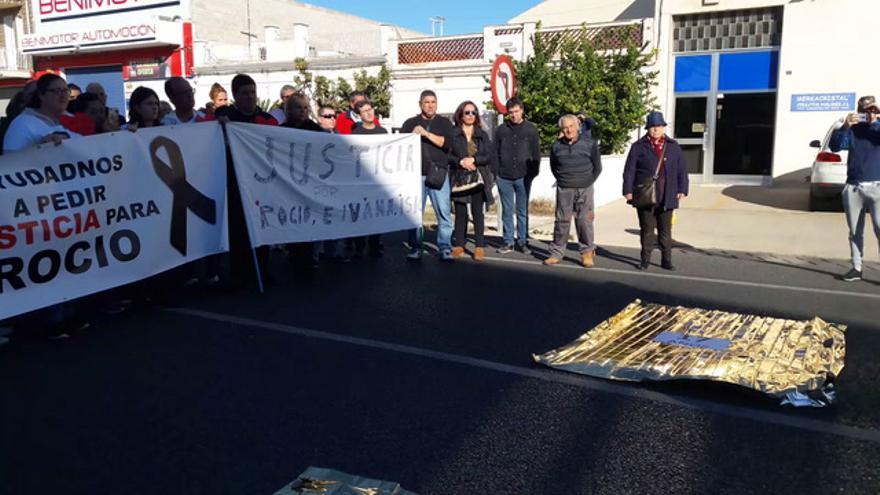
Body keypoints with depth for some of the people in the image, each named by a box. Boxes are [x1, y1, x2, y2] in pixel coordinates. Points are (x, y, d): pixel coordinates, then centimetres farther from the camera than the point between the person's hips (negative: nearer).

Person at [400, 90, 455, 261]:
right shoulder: (410, 123, 16)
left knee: (444, 212, -7)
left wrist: (426, 133, -12)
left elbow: (447, 143, -4)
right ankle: (415, 248, 8)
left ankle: (445, 248, -2)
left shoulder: (444, 123, 13)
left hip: (438, 173, -1)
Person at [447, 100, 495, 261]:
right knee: (460, 212, 2)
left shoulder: (482, 134, 11)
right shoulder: (452, 134, 4)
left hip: (478, 179, 1)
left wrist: (474, 160, -11)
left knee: (477, 212, -2)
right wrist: (460, 161, -15)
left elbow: (490, 155, 3)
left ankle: (479, 246, 2)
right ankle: (459, 245, 11)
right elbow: (447, 155, -2)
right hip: (459, 179, -1)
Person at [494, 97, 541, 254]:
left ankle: (522, 241, 12)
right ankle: (508, 241, 13)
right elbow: (495, 153, 9)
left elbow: (536, 154, 6)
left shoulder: (531, 129, 4)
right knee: (507, 211, 5)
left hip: (523, 177, -1)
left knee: (523, 211, 5)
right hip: (504, 177, 1)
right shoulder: (501, 129, 7)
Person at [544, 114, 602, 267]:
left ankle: (587, 252, 11)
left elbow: (597, 167, 7)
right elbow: (553, 167, 17)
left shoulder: (590, 144, -2)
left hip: (584, 190, -1)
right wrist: (562, 180, 9)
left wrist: (588, 182, 4)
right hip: (564, 190, 1)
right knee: (562, 221, 4)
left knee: (584, 221, -1)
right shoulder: (556, 146, 2)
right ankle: (556, 253, 11)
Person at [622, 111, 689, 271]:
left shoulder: (673, 147, 9)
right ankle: (645, 259, 16)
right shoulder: (638, 147, 1)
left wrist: (682, 190, 1)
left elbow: (682, 170, 8)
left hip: (666, 198, 2)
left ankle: (666, 260, 16)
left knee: (665, 231, 9)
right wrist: (628, 190, -9)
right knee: (646, 230, 5)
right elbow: (629, 170, -3)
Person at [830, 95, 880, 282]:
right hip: (853, 187, 2)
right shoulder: (852, 130, 8)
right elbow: (834, 146, -5)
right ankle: (856, 268, 14)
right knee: (855, 231, 7)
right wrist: (844, 127, -19)